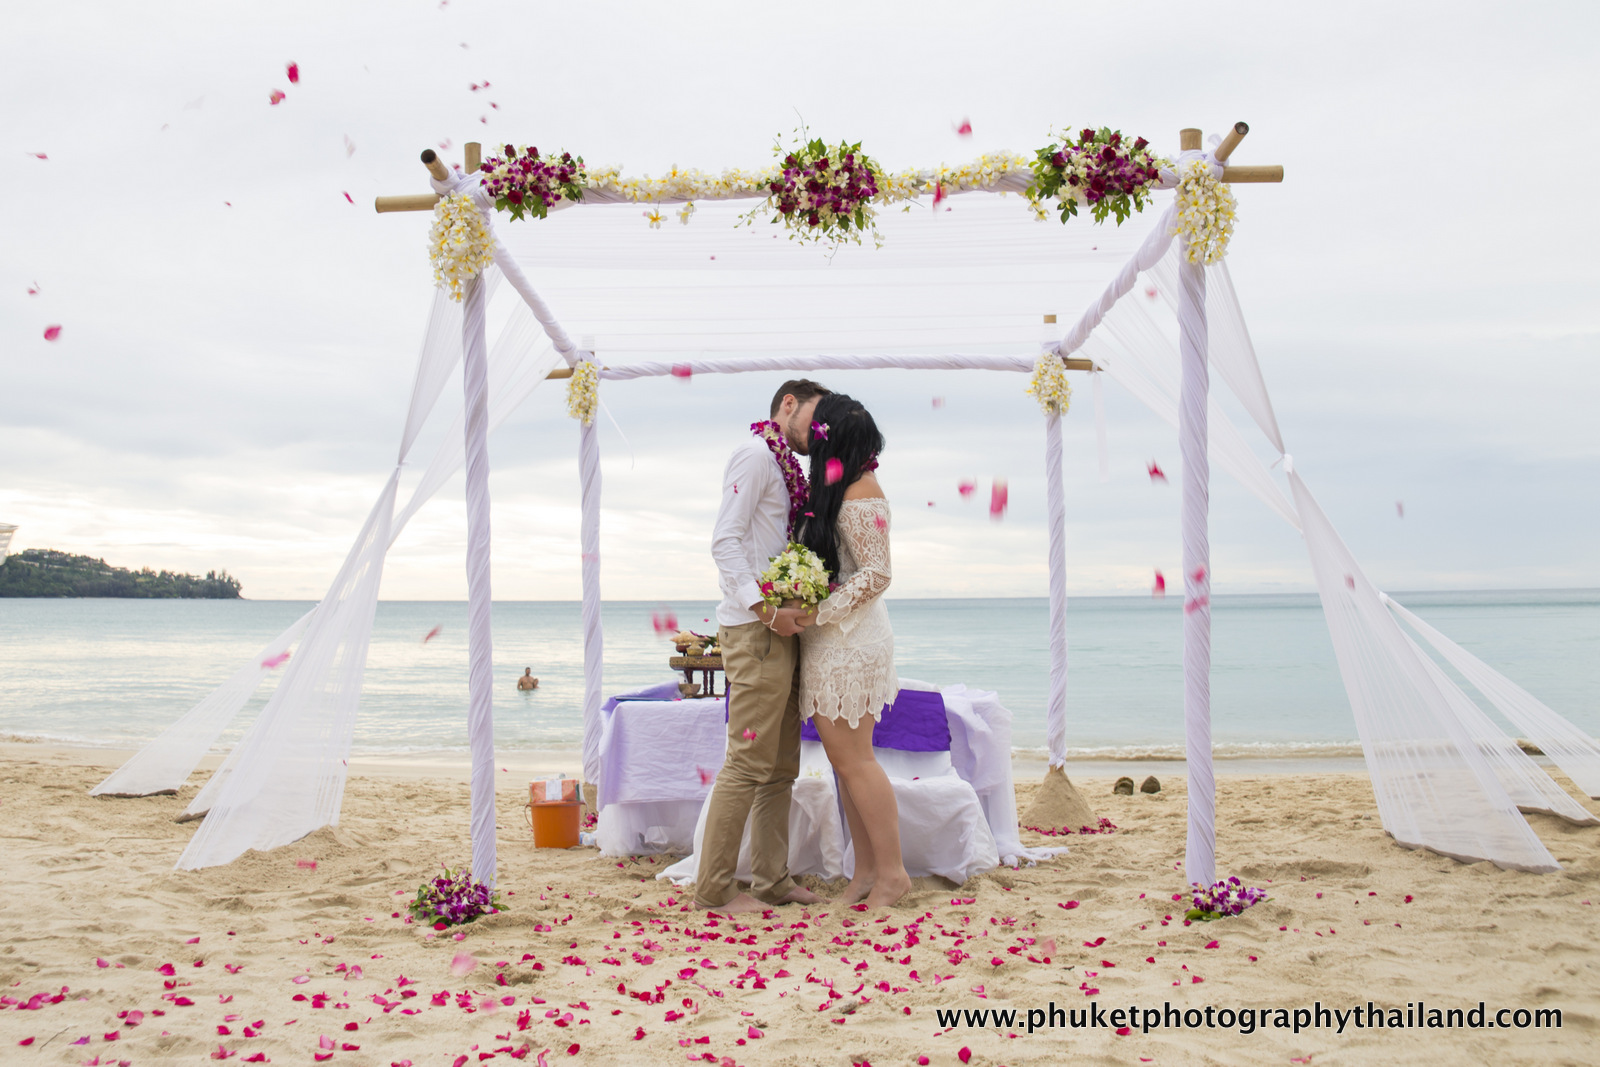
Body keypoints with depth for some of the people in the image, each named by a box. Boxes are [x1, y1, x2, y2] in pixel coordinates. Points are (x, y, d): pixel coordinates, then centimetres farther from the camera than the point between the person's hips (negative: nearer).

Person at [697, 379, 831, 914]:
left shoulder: (785, 467, 22)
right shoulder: (756, 455, -6)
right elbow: (725, 540, -15)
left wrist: (797, 608, 7)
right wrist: (766, 609, -22)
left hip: (780, 630, 10)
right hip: (754, 630, -10)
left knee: (781, 766, 11)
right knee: (748, 762, -8)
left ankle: (772, 879, 18)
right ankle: (713, 887, -1)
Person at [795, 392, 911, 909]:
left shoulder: (862, 493, -13)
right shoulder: (836, 490, 14)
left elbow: (876, 575, -17)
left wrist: (813, 614, -18)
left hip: (849, 639, -9)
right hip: (830, 639, 9)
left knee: (853, 759, -5)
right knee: (845, 759, 10)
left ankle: (891, 871, 3)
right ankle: (866, 868, 16)